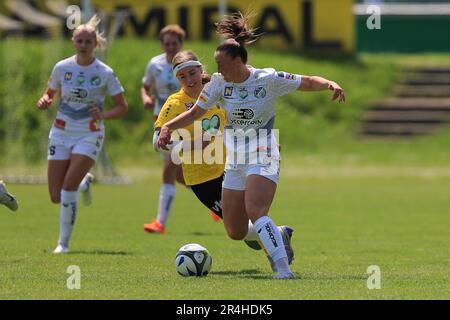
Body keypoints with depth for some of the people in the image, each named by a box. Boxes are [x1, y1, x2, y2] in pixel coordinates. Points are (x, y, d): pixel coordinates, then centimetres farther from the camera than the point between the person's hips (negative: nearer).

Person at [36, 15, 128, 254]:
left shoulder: (105, 73, -8)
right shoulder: (62, 68, -1)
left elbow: (122, 107, -4)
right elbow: (50, 93, 13)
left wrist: (103, 115, -23)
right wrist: (45, 101, -11)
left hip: (90, 135, -3)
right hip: (61, 133, 3)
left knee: (68, 187, -20)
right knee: (56, 196, 1)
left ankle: (64, 242, -6)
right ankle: (85, 183, 37)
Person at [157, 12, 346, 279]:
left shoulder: (268, 79, -10)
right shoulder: (219, 83, 1)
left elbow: (307, 82, -4)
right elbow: (195, 113, 10)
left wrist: (331, 84, -24)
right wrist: (168, 127, -5)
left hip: (263, 159, -6)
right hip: (235, 162, 6)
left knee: (255, 211, -29)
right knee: (236, 232, 6)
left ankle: (283, 268, -30)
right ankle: (279, 236, 34)